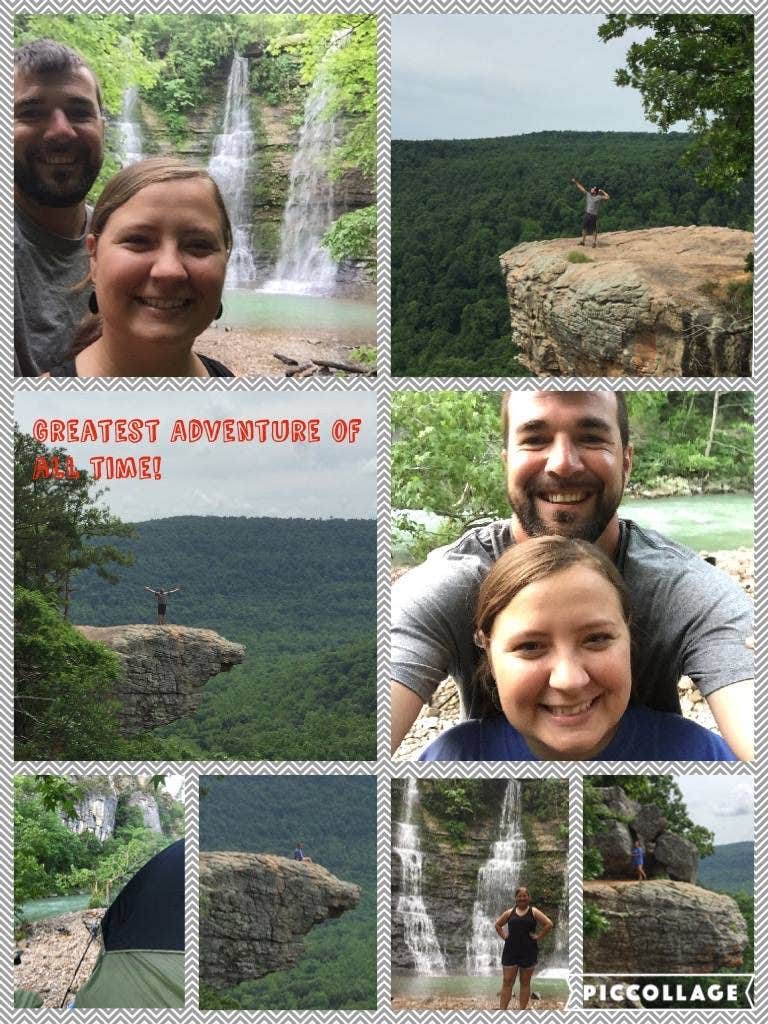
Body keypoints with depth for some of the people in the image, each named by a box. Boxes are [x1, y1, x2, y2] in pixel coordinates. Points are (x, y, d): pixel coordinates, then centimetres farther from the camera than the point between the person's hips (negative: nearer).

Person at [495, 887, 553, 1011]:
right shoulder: (510, 912, 8)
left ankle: (522, 1010, 13)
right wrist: (503, 936, 6)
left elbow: (548, 924, -7)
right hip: (510, 951, 2)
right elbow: (497, 924, 19)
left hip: (528, 952, -2)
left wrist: (538, 937, -8)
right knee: (507, 981, 0)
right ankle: (502, 1010, 0)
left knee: (525, 982, 7)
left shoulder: (533, 912, 0)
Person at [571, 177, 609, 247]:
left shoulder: (599, 197, -5)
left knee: (594, 229, 0)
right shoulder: (588, 195, 8)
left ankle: (594, 242, 7)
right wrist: (575, 182, 13)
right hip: (587, 214, 5)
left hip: (594, 215, -5)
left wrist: (602, 191, -6)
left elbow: (607, 197, -12)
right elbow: (581, 188, 12)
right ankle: (583, 241, 20)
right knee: (584, 227, 10)